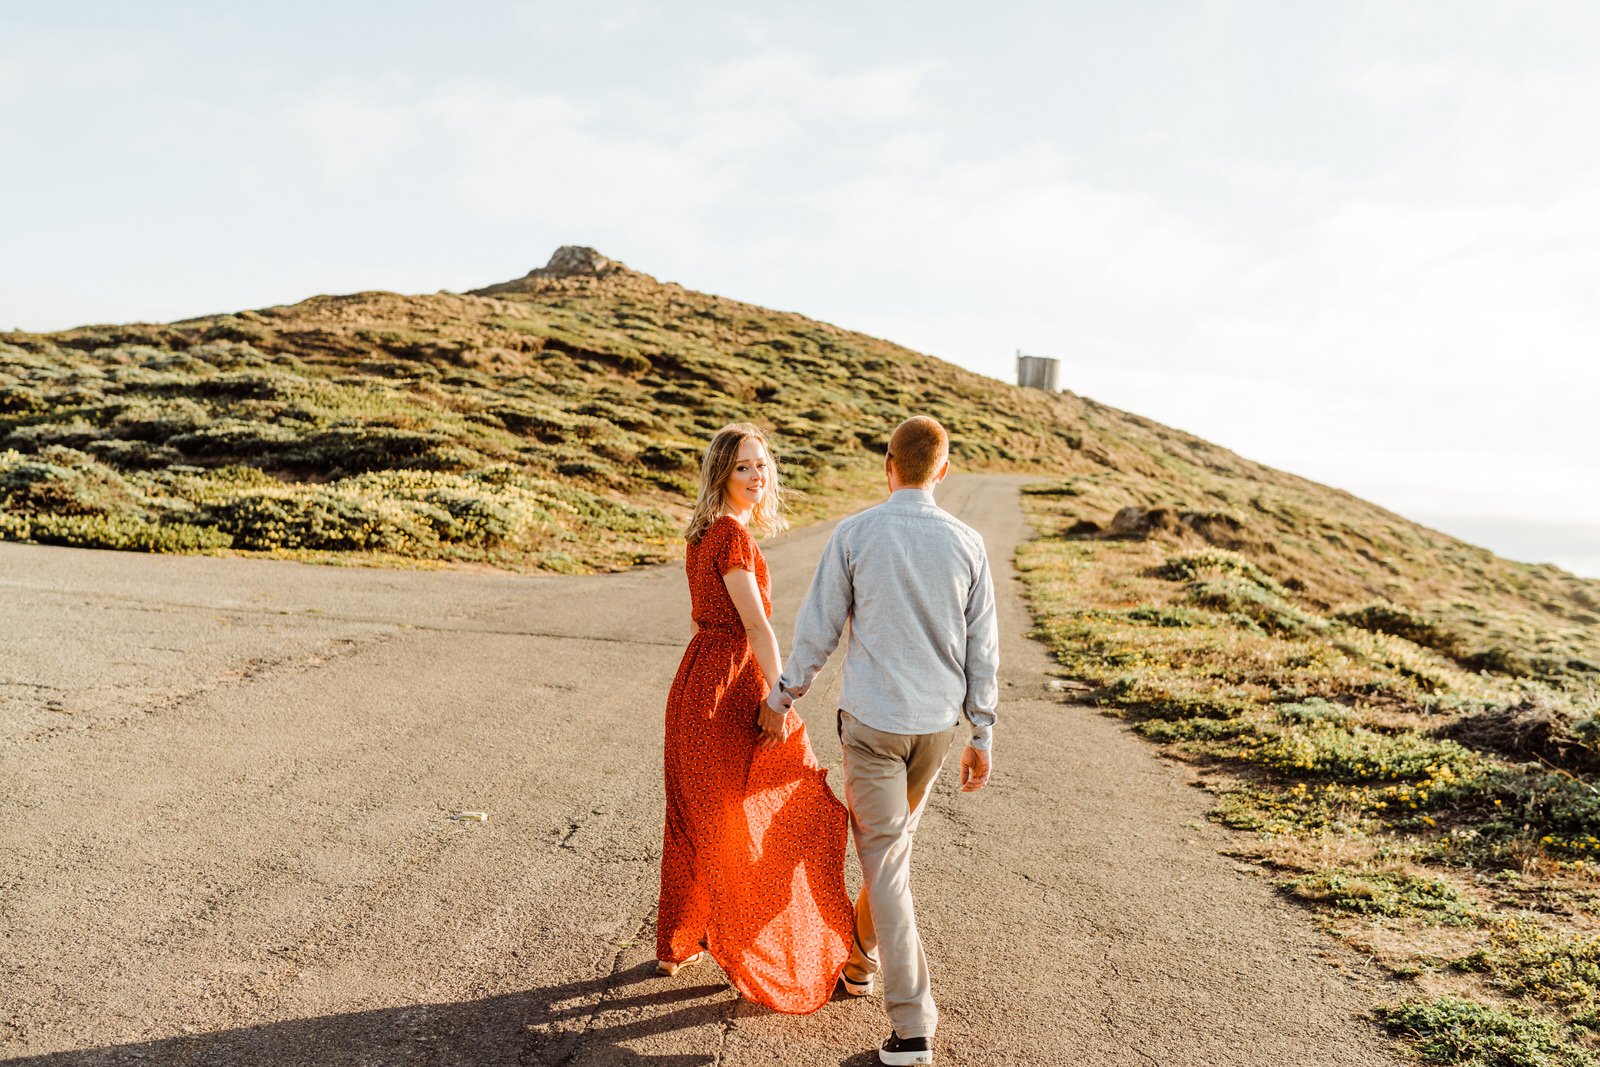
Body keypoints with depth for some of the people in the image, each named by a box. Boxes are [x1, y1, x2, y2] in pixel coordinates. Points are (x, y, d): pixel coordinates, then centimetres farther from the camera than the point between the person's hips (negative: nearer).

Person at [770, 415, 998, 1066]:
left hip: (872, 719, -4)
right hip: (939, 721, 4)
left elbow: (818, 630, -5)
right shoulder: (967, 543, -1)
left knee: (883, 860, 2)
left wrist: (783, 697, 10)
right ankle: (861, 958, 42)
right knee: (895, 839, 24)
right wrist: (982, 735, 9)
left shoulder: (855, 534, -9)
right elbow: (982, 648, 1)